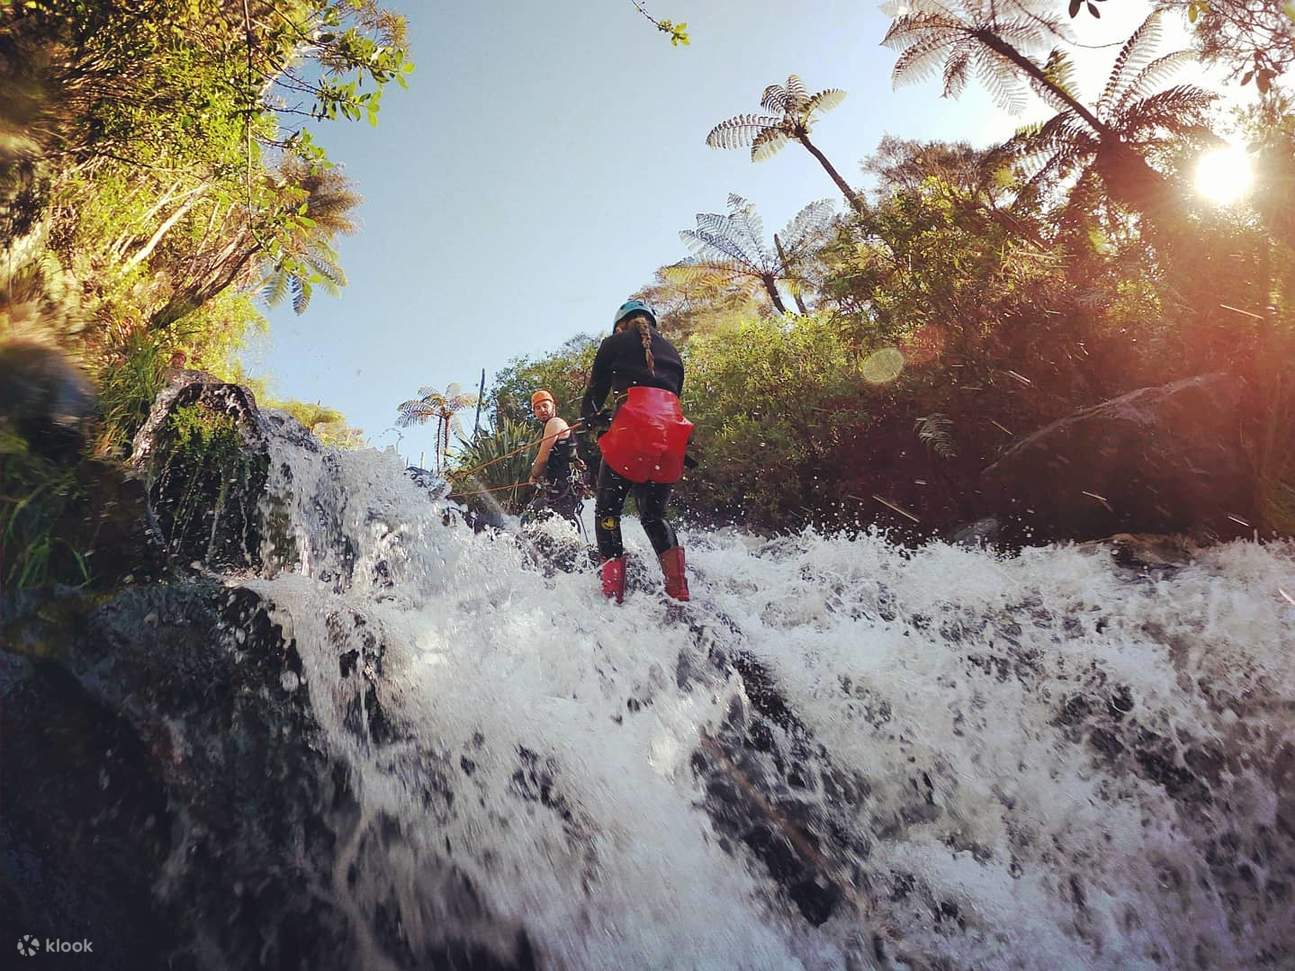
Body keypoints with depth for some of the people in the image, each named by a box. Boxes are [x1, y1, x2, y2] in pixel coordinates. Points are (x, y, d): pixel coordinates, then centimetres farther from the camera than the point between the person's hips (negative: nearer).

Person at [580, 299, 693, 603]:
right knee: (654, 516, 15)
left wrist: (586, 421, 33)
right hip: (673, 427, 5)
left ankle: (613, 598, -11)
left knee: (607, 511, 4)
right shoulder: (671, 350, 30)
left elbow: (595, 393, 14)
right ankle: (681, 596, -3)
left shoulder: (614, 343, 16)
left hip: (634, 425, -5)